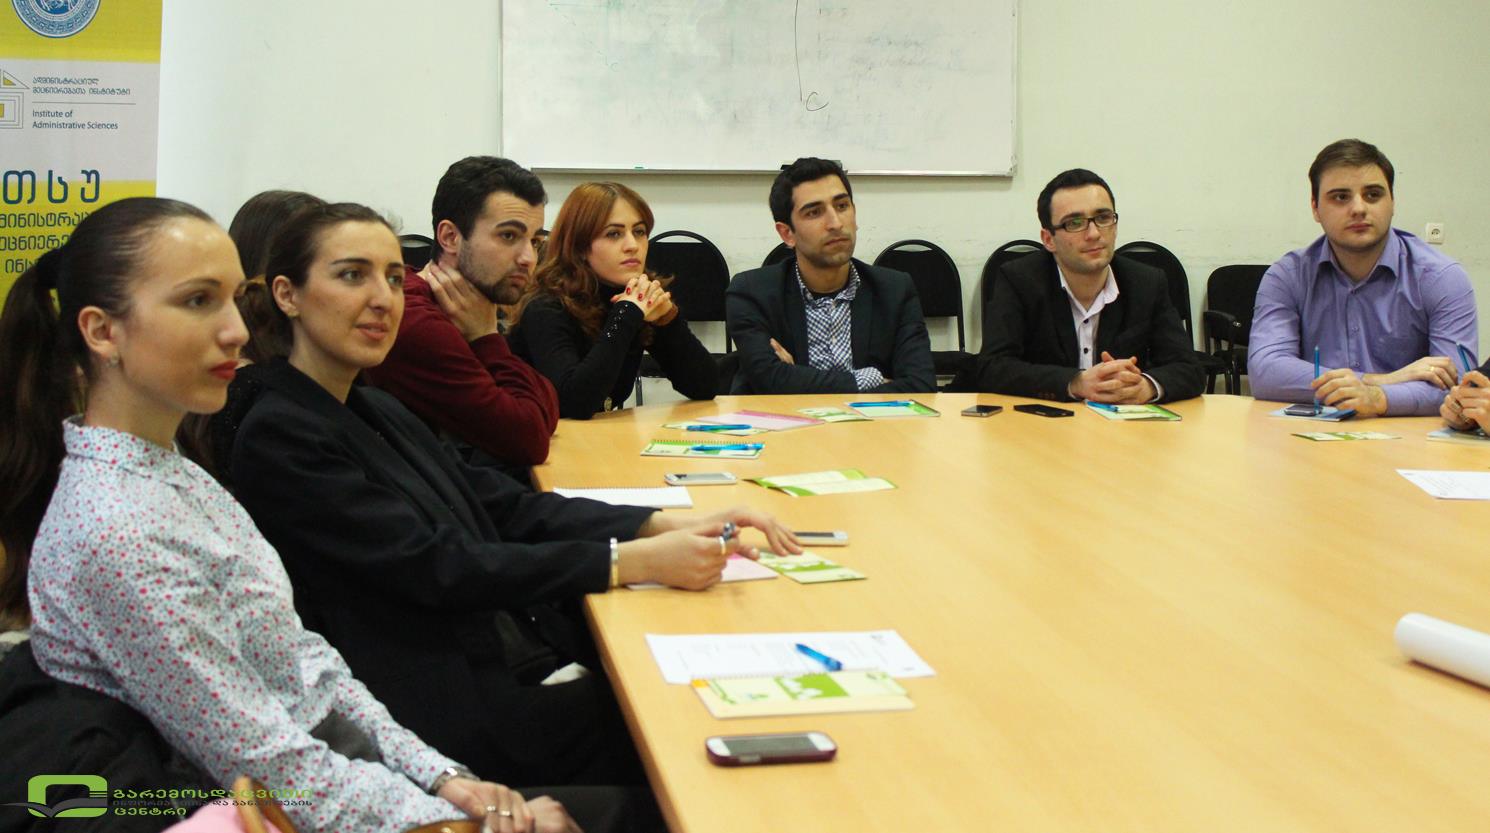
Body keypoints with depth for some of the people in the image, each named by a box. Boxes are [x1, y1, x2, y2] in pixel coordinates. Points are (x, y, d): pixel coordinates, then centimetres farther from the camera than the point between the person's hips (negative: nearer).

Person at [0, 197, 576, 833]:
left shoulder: (171, 473, 5)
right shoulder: (115, 535, -24)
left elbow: (300, 660, 6)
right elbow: (272, 772, -22)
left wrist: (440, 776, -2)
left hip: (346, 773, 8)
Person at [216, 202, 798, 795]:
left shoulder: (376, 411, 16)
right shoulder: (277, 438, -11)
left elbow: (508, 507, 7)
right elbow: (432, 567, -19)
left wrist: (673, 527, -7)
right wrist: (636, 562, -23)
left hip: (522, 663, 8)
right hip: (443, 711, -7)